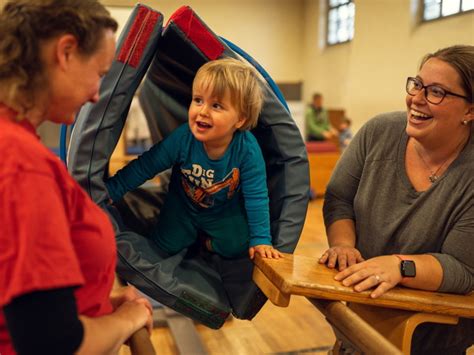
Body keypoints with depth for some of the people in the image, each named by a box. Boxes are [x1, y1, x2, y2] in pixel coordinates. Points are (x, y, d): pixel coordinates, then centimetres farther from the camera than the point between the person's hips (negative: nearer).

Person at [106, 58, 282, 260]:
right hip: (184, 206, 1)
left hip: (225, 212, -1)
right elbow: (144, 167, -18)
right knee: (166, 246, -3)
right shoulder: (182, 138, -30)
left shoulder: (247, 149, -32)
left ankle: (207, 242, 17)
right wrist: (110, 191, -20)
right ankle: (193, 235, 29)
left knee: (238, 247, -14)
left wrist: (261, 240, -23)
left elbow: (256, 197, -23)